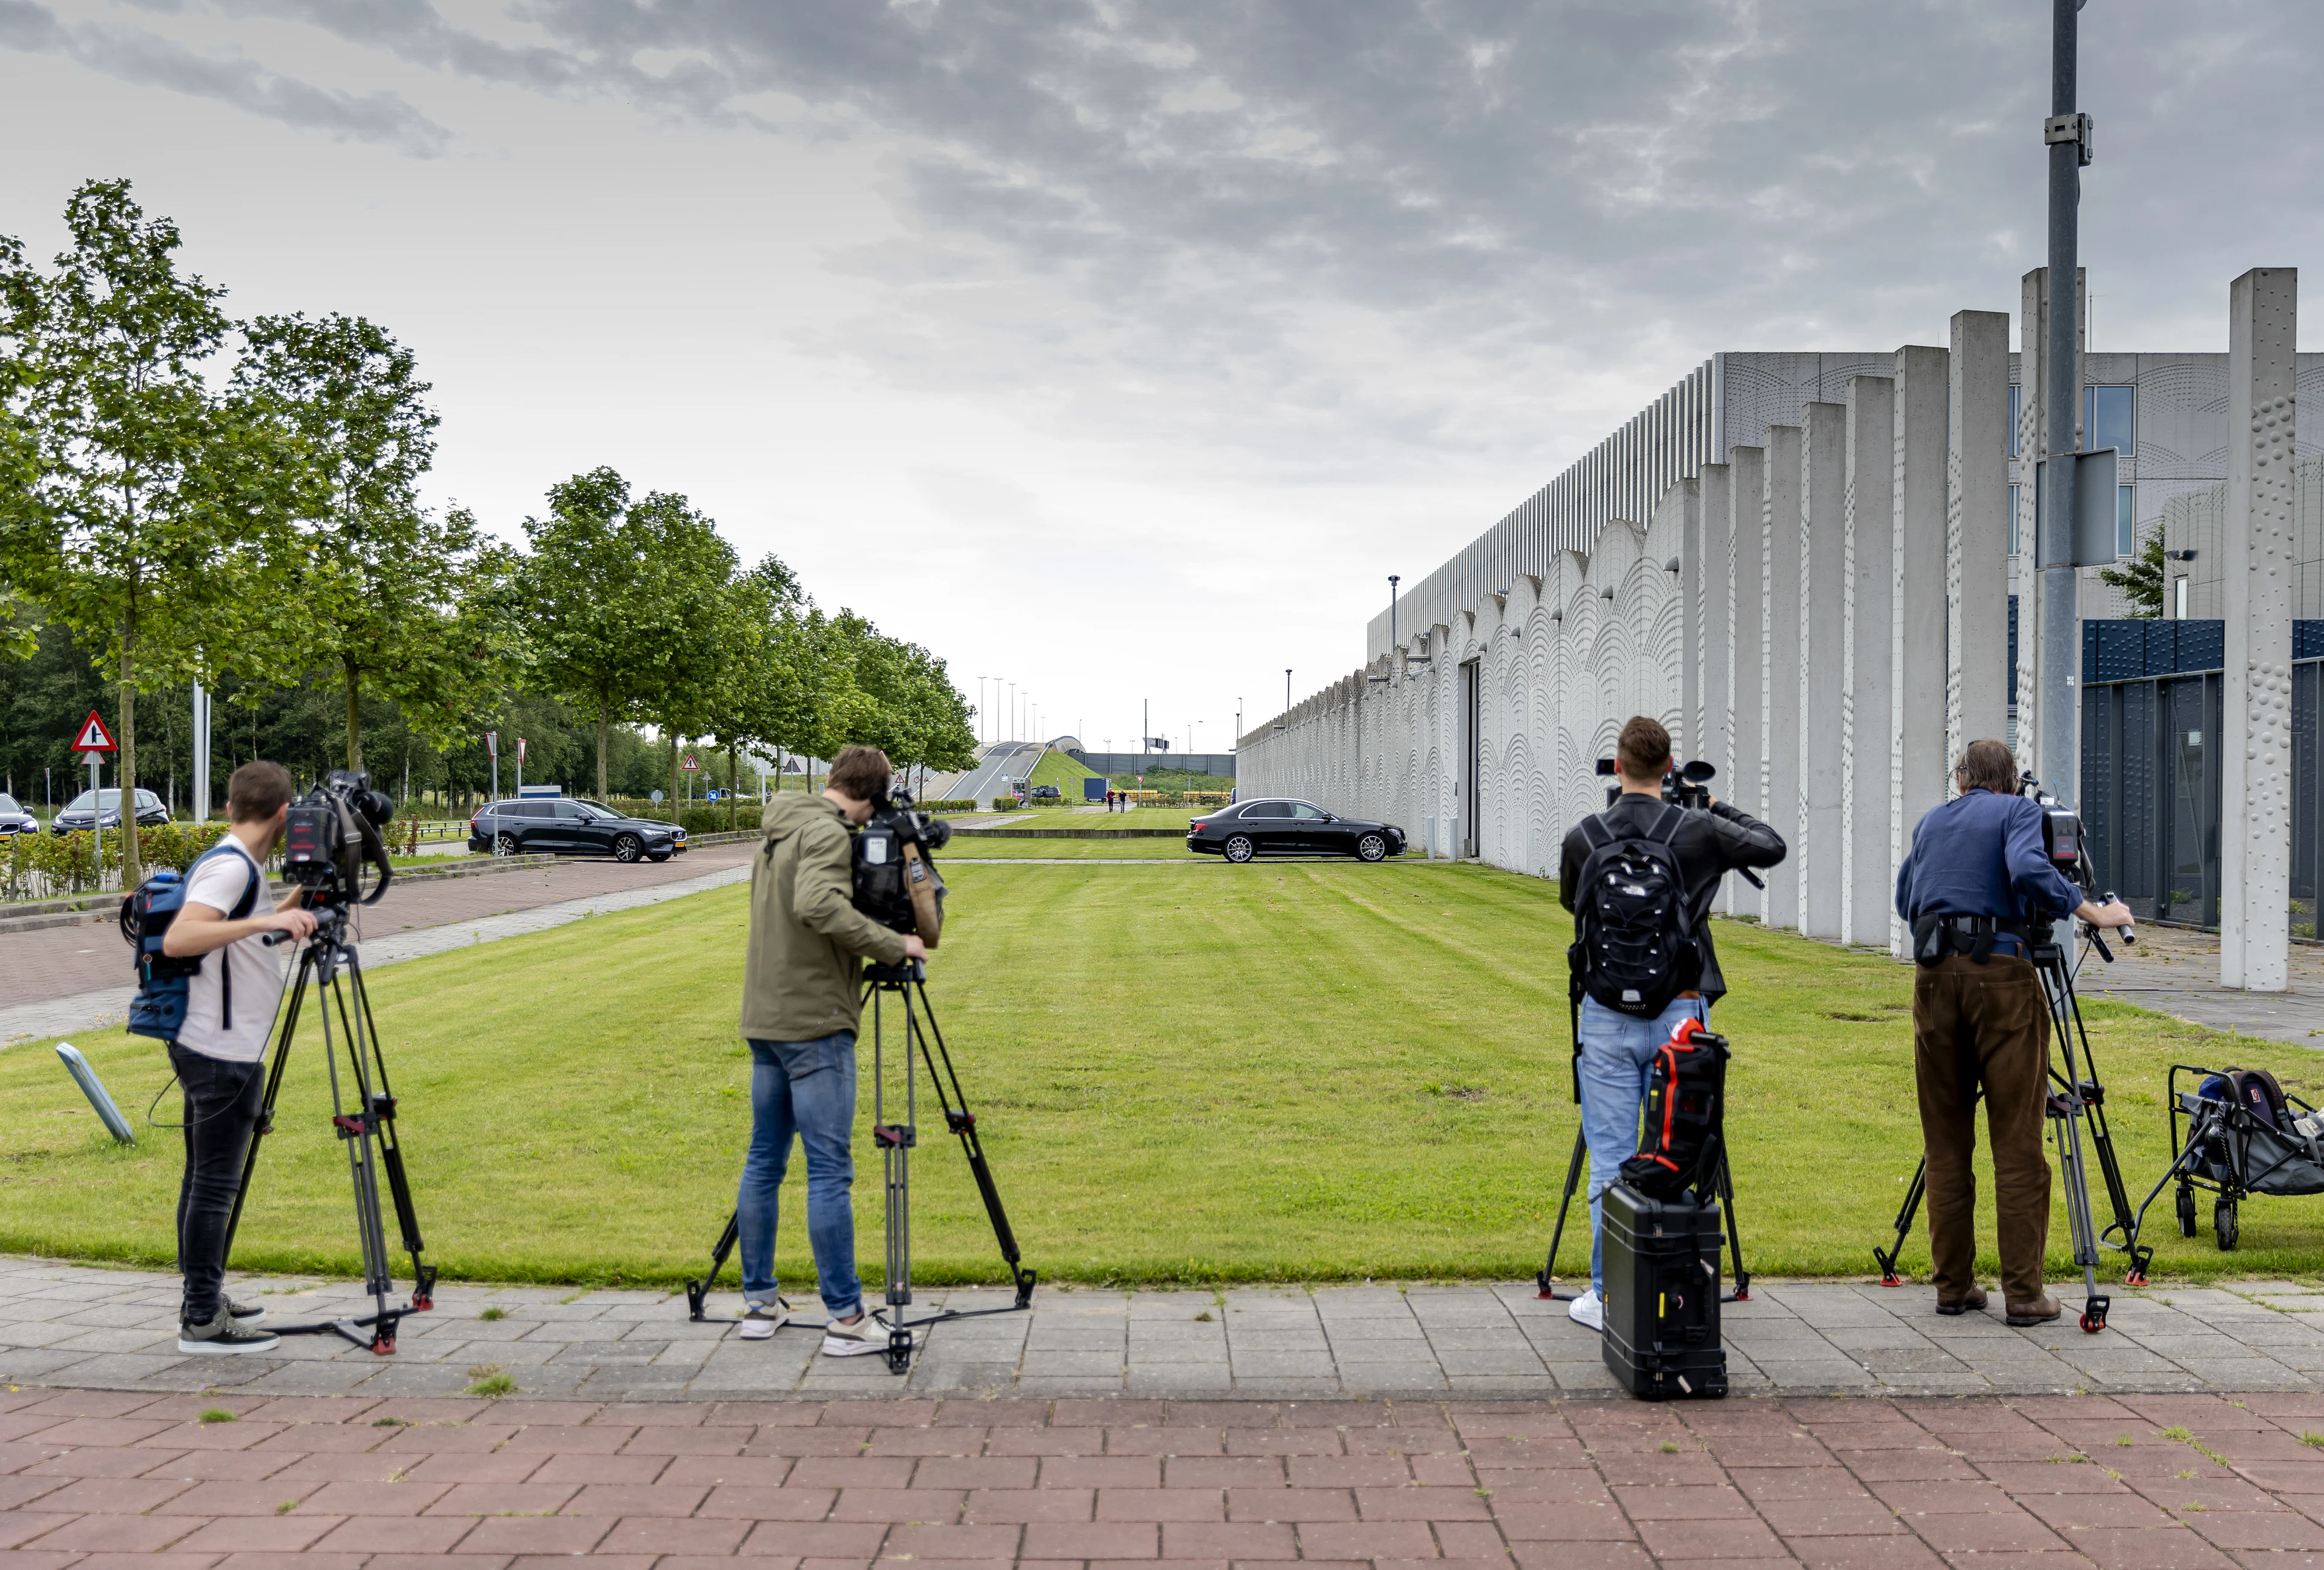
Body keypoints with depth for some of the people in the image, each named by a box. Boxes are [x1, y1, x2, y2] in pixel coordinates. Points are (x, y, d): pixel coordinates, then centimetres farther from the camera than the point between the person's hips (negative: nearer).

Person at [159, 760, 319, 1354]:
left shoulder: (236, 865, 13)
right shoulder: (232, 867, -16)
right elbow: (177, 939, -30)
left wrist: (296, 901, 20)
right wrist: (263, 922, -35)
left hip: (210, 1051, 10)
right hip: (224, 1054, -10)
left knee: (204, 1180, 16)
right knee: (214, 1183, -5)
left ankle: (203, 1300, 25)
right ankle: (203, 1321, 0)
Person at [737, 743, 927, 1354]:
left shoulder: (776, 834, 14)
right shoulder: (827, 833, -13)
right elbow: (817, 905, -30)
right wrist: (893, 946, -23)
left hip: (765, 1020, 9)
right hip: (814, 1024, -9)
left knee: (764, 1161, 13)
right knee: (829, 1171, -6)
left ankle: (760, 1303, 21)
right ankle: (846, 1318, -3)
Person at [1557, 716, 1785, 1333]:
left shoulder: (1582, 837, -2)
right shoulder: (1697, 830, -3)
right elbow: (1773, 846, 13)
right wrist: (1718, 809, 24)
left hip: (1607, 1016, 0)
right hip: (1679, 1013, 0)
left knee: (1610, 1160, 4)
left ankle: (1609, 1295, 8)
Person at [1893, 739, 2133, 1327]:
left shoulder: (1930, 823, 21)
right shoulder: (2019, 810, 6)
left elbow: (1904, 901, 26)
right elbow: (2028, 870, -13)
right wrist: (2093, 913, -6)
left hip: (1933, 975, 4)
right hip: (2000, 972, -4)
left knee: (1945, 1143, 10)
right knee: (2018, 1143, -1)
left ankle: (1953, 1284, 14)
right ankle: (2023, 1293, -1)